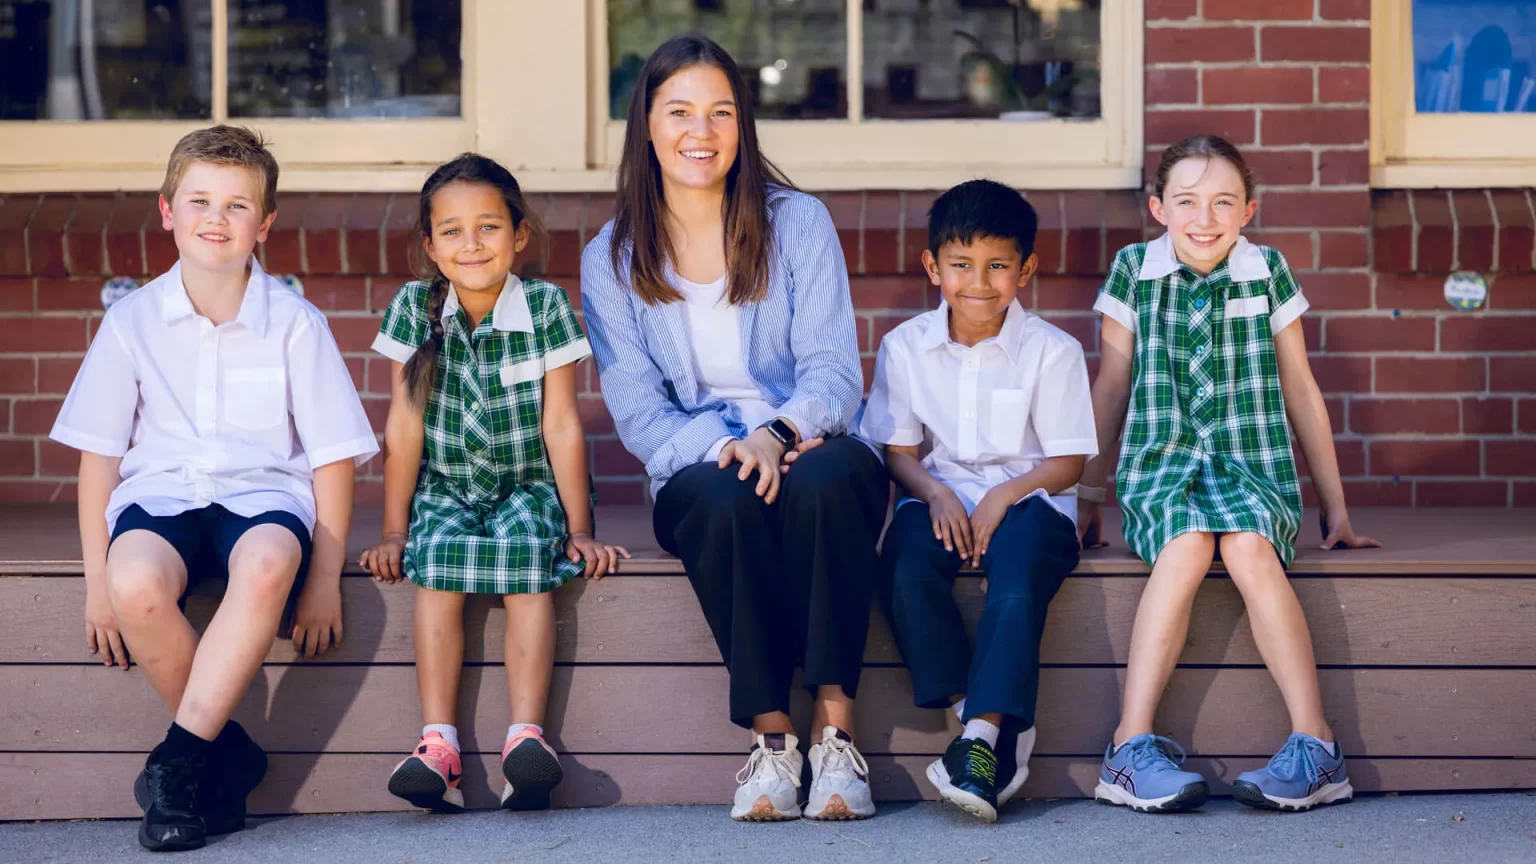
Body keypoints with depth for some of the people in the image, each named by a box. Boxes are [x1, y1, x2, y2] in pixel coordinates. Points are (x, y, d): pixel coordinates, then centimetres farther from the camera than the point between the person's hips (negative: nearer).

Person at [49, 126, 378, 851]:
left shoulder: (296, 324, 2)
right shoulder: (133, 320, 5)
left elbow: (333, 457, 3)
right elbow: (99, 452, 7)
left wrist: (325, 579, -5)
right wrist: (97, 580, -1)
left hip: (263, 493, -1)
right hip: (160, 492, 1)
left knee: (268, 565, -39)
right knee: (136, 583, -35)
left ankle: (181, 755, -29)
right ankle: (230, 755, -15)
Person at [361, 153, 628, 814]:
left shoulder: (546, 307, -6)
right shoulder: (414, 309, -2)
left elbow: (560, 424, -5)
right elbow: (404, 426, -1)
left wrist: (579, 529, -6)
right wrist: (393, 530, -2)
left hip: (529, 486, -1)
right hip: (445, 488, 1)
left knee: (528, 548, -32)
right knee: (439, 552, -30)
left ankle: (526, 734, -39)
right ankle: (438, 742, -35)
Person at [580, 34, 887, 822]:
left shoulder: (798, 223, 6)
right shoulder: (611, 258, 7)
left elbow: (834, 369, -1)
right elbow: (636, 409, 1)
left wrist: (777, 434, -23)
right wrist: (724, 447, -19)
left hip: (810, 447, 0)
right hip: (696, 469, 0)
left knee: (826, 482, -37)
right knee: (730, 501, -37)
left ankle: (834, 729, -36)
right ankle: (769, 739, -32)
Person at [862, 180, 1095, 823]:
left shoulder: (1052, 351, -1)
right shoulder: (906, 347, 5)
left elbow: (1069, 459, -1)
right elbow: (897, 449, 6)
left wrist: (1005, 495, -18)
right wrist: (934, 493, -14)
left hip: (1027, 497, -2)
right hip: (940, 496, 2)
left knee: (1018, 584, -35)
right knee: (905, 571, -31)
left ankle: (984, 733, -36)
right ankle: (989, 721, -25)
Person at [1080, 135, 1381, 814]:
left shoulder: (1268, 273, 9)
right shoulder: (1133, 272, 8)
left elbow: (1299, 391, 15)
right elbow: (1112, 387, 15)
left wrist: (1334, 505, 16)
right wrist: (1087, 495, 16)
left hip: (1251, 463, 0)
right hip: (1160, 464, 0)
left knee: (1249, 548, -34)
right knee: (1186, 544, -34)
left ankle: (1315, 744, -35)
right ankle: (1132, 746, -37)